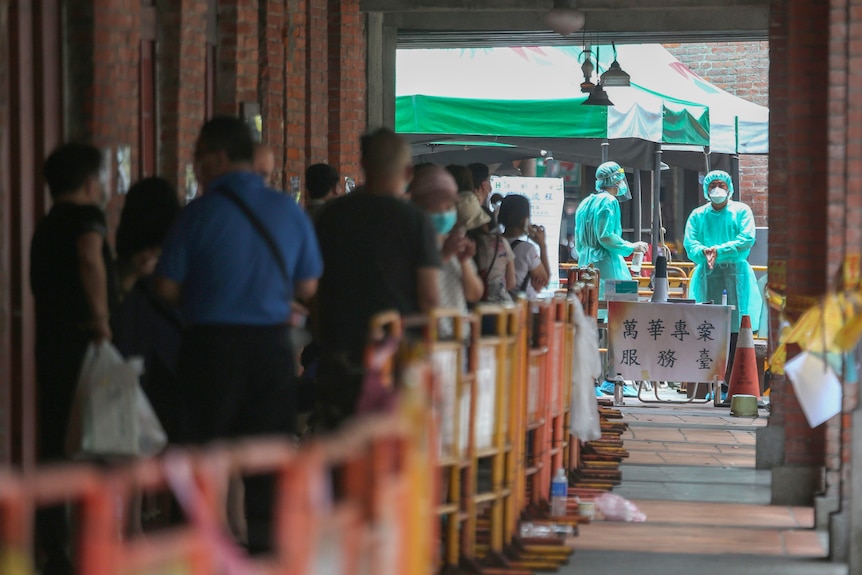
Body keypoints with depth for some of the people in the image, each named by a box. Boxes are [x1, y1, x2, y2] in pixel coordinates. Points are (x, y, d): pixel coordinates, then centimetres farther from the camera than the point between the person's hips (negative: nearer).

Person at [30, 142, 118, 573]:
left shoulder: (45, 228, 20)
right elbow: (90, 256, -29)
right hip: (82, 344, -8)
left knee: (53, 446, 8)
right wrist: (102, 317, -23)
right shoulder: (85, 216, -6)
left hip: (49, 345, 8)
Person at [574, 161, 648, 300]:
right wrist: (632, 247, -10)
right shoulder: (608, 201, -10)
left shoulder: (585, 203, 17)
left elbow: (578, 244, 21)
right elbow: (606, 237, -19)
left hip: (585, 262, 9)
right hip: (605, 263, -9)